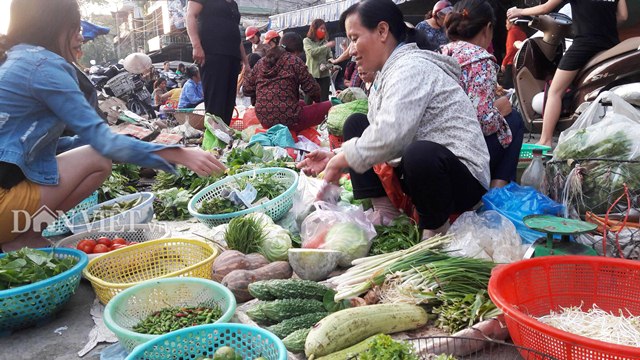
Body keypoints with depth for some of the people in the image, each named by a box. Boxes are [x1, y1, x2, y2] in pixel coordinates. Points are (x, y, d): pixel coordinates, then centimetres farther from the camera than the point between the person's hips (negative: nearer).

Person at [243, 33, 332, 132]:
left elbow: (247, 90, 14)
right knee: (329, 106, 6)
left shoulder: (261, 62, 12)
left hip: (264, 121, 7)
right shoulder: (295, 61, -3)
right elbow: (312, 89, -2)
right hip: (288, 120, -7)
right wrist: (318, 99, 20)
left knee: (302, 103, 33)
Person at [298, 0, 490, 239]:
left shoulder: (412, 67, -18)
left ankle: (435, 230, -11)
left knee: (420, 154, -41)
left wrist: (341, 161, -17)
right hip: (421, 166, 9)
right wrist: (336, 157, -1)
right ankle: (383, 214, 1)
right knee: (355, 124, 6)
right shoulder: (386, 75, 10)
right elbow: (381, 137, 11)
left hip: (465, 179, -9)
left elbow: (388, 136, -31)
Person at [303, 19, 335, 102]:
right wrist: (326, 46, -19)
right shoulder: (307, 40, 2)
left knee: (324, 100, 1)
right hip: (311, 74, -3)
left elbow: (330, 57, 11)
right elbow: (311, 52, -15)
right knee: (309, 101, -2)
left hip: (324, 74, 3)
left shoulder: (325, 41, 11)